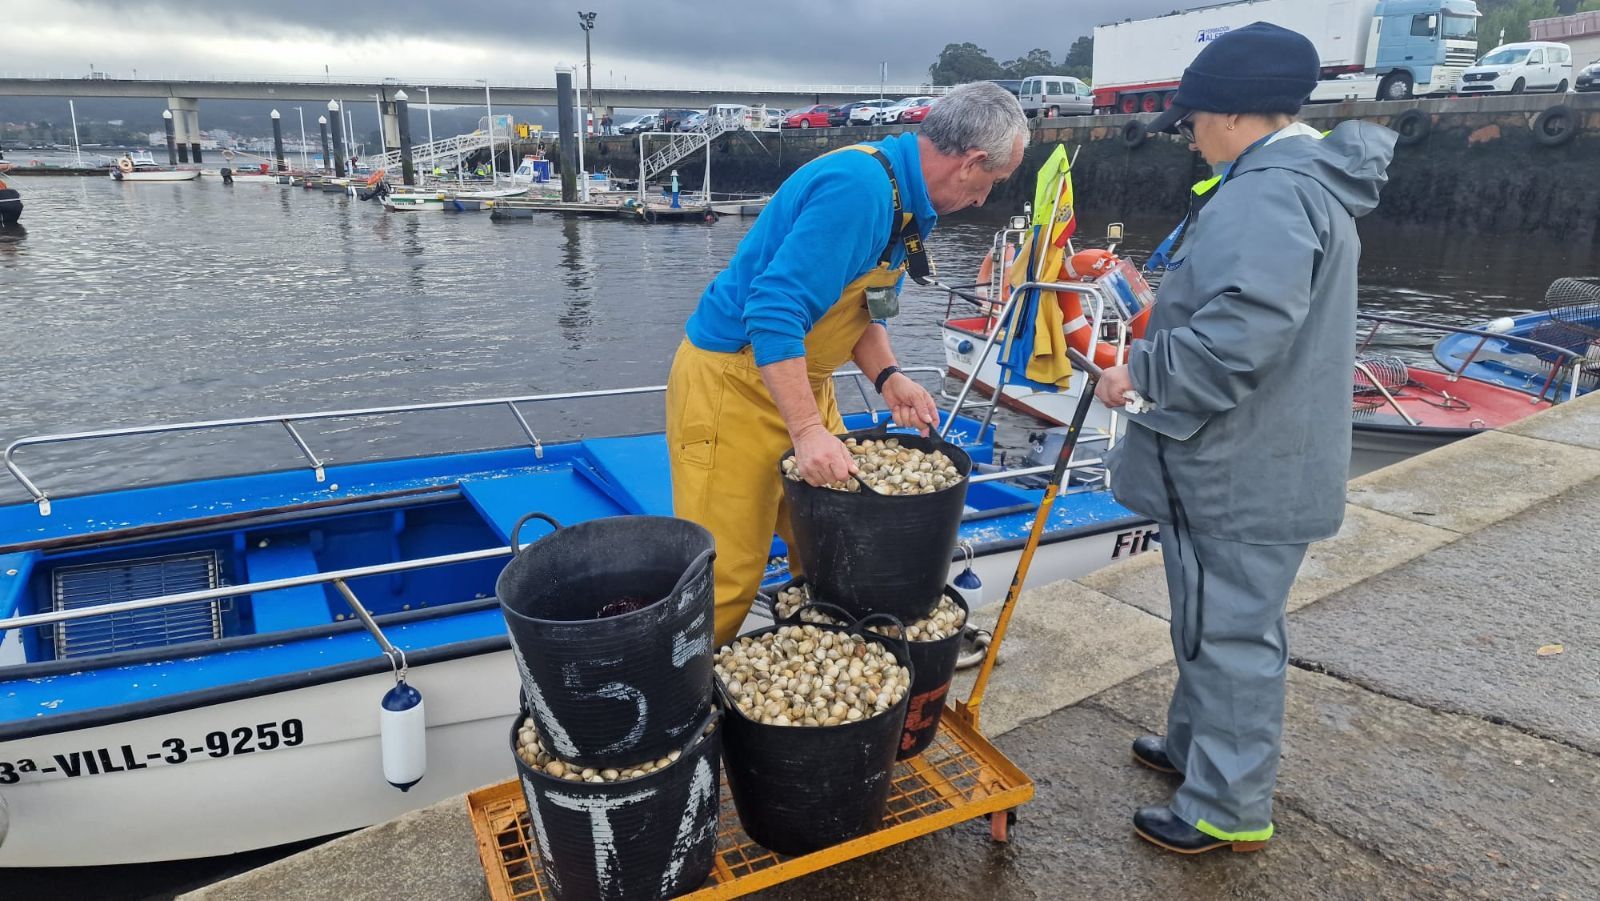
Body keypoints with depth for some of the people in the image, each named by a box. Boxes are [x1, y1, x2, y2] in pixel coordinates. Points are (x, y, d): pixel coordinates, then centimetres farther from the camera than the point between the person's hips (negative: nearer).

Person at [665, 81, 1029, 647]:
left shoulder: (906, 197, 7)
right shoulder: (860, 187, -25)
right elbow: (774, 310, -32)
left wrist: (887, 377, 1)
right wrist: (807, 429, -34)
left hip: (801, 381, 10)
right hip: (733, 384, -10)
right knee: (727, 576, -3)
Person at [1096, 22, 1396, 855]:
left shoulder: (1267, 192, -21)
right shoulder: (1308, 182, 15)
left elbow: (1237, 335, -32)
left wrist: (1140, 369, -17)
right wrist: (1155, 355, 15)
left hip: (1241, 471, -11)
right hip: (1253, 459, 11)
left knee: (1230, 634, 2)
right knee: (1214, 622, 22)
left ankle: (1229, 809, 18)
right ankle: (1194, 746, 40)